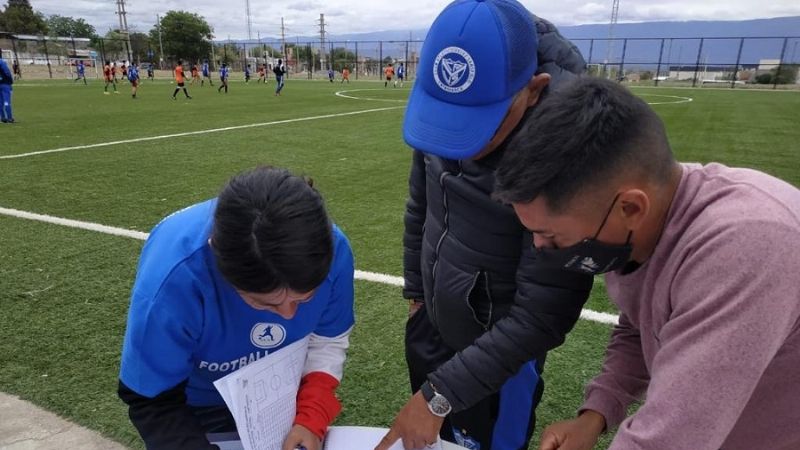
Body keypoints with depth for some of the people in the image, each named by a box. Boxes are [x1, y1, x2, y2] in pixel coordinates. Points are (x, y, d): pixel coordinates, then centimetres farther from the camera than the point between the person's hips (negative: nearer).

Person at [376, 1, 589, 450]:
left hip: (500, 348, -5)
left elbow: (539, 316, -28)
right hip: (431, 325, 6)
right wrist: (416, 291, 13)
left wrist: (440, 392, -23)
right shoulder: (440, 105, -13)